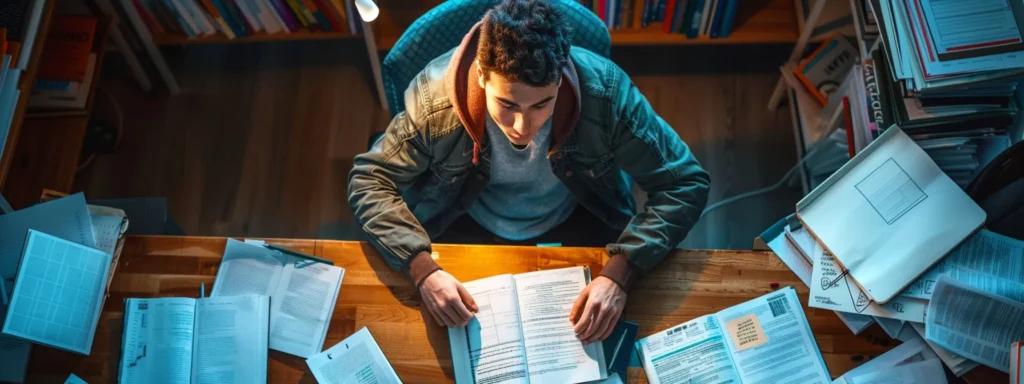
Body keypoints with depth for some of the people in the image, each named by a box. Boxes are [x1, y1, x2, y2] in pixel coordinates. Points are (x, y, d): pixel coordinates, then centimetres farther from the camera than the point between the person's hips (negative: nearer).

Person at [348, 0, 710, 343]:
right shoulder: (436, 96, -30)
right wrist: (423, 269, -34)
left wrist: (619, 273, -36)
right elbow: (369, 181, -17)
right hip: (469, 227, 0)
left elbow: (686, 183, -21)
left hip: (573, 225, 1)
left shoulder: (606, 92, -31)